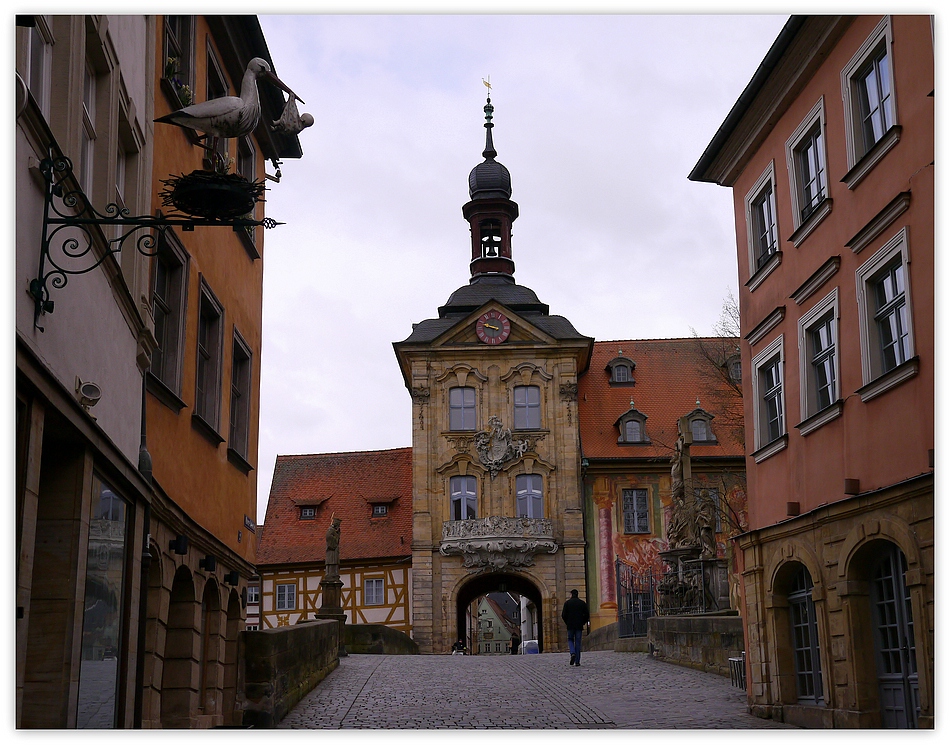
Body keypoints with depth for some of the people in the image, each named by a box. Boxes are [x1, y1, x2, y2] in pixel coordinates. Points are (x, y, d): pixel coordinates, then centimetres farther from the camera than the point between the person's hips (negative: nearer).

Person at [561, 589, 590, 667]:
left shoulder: (567, 603, 0)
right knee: (578, 642, 5)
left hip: (570, 626, -1)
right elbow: (587, 615, 0)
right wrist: (582, 623, 12)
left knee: (570, 640, 14)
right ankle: (577, 661, 2)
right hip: (579, 626, 1)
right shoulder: (582, 603, 5)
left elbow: (563, 615, -5)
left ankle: (573, 653, -14)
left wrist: (567, 622, 10)